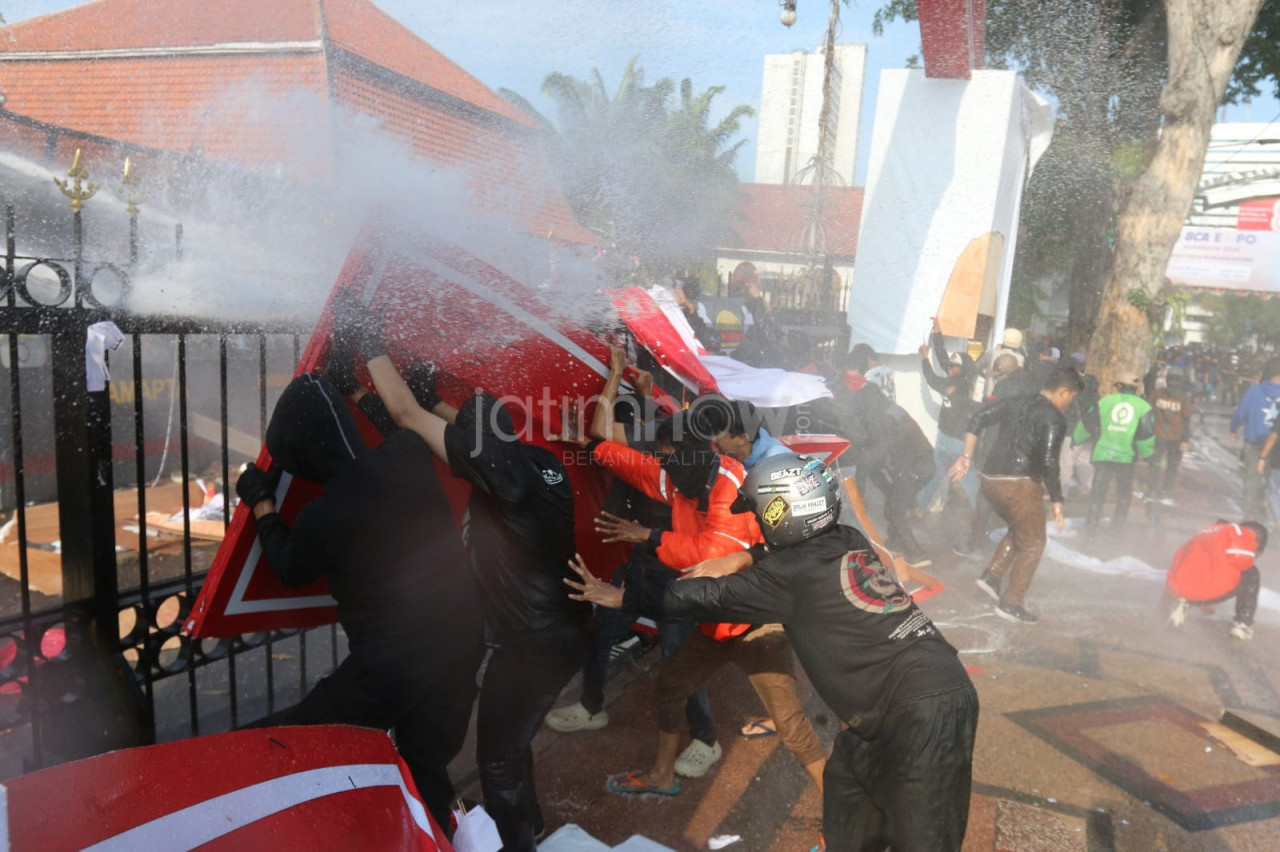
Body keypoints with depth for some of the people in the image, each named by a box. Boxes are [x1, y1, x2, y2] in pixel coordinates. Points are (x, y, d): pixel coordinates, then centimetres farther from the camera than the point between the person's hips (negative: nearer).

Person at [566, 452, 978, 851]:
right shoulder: (850, 540, 7)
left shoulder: (792, 575, -12)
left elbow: (703, 598, -3)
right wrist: (743, 558, 15)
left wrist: (622, 596, 8)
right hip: (937, 683, 9)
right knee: (845, 779, 21)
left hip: (920, 711, -9)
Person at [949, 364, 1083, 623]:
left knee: (1018, 530, 29)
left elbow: (977, 419, 6)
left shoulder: (1015, 401, 11)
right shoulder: (1054, 419, -8)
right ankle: (1010, 603, 12)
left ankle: (992, 575, 17)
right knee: (1032, 544, 11)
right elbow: (1048, 461, -18)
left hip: (990, 480, 7)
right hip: (1020, 485, -7)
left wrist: (967, 457, 9)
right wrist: (1057, 500, -10)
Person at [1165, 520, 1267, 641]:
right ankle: (1243, 624, 14)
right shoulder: (1241, 532, 8)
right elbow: (1241, 558, -13)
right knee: (1251, 575, 18)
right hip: (1213, 590, -7)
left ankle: (1183, 603, 12)